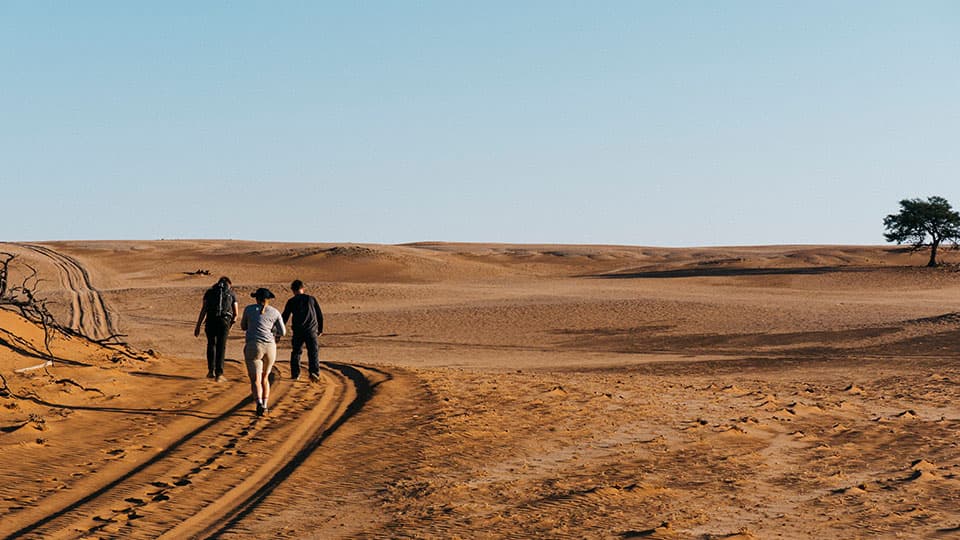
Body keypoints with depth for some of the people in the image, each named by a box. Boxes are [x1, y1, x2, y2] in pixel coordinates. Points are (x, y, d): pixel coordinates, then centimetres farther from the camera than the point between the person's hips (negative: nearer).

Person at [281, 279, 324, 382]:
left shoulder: (291, 302, 3)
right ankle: (314, 372, -17)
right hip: (311, 331, 0)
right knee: (313, 352, 3)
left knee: (296, 352, 15)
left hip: (298, 331, 0)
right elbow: (320, 315, 8)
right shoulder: (311, 299, 6)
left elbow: (284, 318, 3)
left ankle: (295, 374, 14)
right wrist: (320, 329, 20)